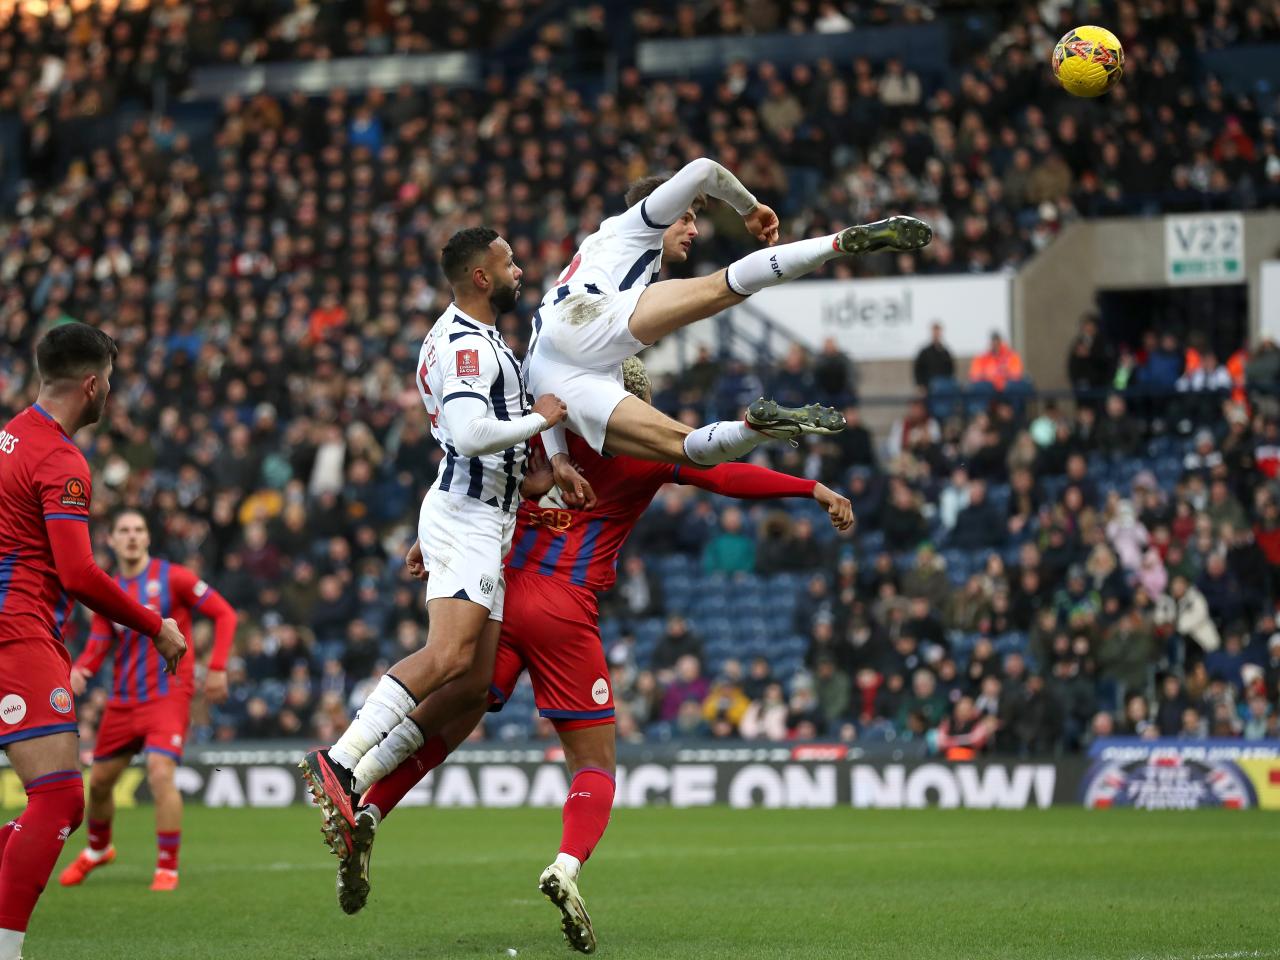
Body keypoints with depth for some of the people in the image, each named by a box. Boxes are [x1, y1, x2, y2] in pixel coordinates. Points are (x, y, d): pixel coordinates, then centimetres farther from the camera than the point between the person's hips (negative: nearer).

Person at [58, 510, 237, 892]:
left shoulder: (171, 577, -6)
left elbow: (224, 614, -4)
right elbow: (97, 648, 7)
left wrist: (217, 668, -12)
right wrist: (79, 670, -16)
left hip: (168, 695, -5)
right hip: (124, 700, 5)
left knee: (160, 774, -23)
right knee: (99, 781, 12)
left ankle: (167, 868, -11)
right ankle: (97, 850, 41)